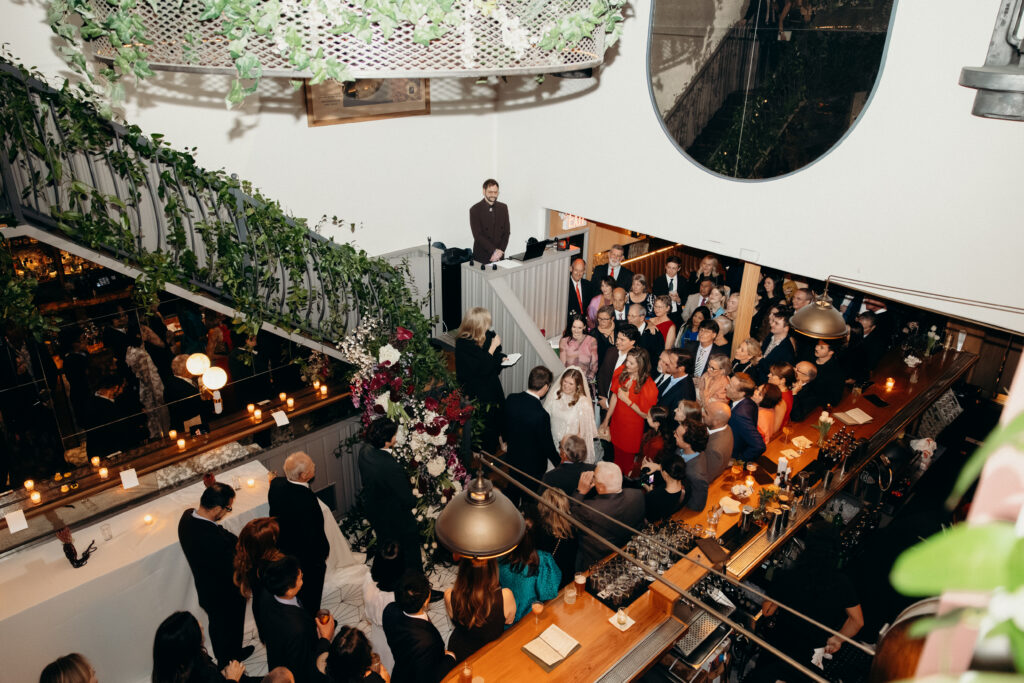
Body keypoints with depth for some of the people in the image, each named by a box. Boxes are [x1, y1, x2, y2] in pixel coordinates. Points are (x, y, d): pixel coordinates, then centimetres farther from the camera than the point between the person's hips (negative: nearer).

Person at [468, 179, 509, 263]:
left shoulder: (503, 208, 6)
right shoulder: (475, 210, -7)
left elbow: (507, 232, 5)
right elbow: (478, 235, -13)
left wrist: (501, 250, -10)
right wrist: (494, 251, -18)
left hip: (499, 256, 3)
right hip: (481, 256, -3)